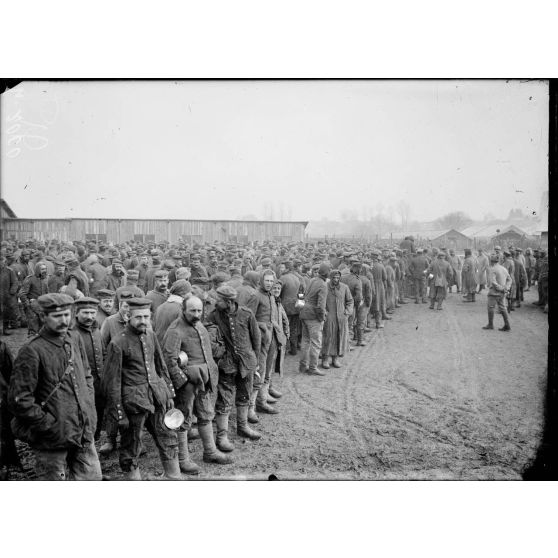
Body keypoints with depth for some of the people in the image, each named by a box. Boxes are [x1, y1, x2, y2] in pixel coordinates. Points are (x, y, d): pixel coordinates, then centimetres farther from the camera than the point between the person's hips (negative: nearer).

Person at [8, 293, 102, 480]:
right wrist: (49, 425, -14)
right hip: (52, 440, -6)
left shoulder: (75, 339, 4)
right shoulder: (32, 351, -16)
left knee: (92, 477, 12)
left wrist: (89, 410, 7)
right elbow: (19, 400, -17)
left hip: (84, 432, 6)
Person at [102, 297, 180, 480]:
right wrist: (119, 414, -11)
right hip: (134, 401, -6)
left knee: (169, 441, 15)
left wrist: (169, 394, 14)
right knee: (131, 450, 8)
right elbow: (112, 381, -12)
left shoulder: (150, 335, 4)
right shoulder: (118, 344, -15)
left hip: (157, 396, 7)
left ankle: (175, 478, 30)